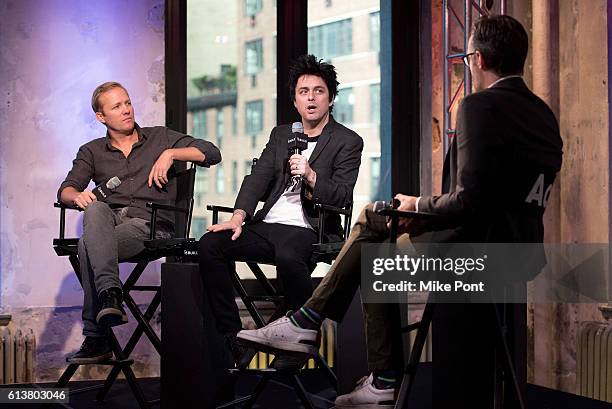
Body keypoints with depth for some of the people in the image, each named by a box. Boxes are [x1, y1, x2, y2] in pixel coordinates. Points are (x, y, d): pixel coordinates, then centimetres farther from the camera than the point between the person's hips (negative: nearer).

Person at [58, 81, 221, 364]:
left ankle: (96, 338, -34)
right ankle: (110, 294, -48)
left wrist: (171, 153, -3)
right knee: (96, 209, -36)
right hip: (108, 219, 3)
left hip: (148, 223, -2)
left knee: (87, 246, -31)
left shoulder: (160, 137, 21)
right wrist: (77, 195, -13)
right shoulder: (91, 152, 25)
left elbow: (211, 153, 12)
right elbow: (65, 191, 11)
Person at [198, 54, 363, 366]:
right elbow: (258, 177, 10)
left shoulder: (348, 142, 6)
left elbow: (342, 196, -4)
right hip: (266, 225, 6)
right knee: (209, 244, -18)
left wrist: (311, 176, -22)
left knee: (288, 258, -39)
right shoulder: (281, 135, 22)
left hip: (306, 230, -5)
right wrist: (239, 215, -7)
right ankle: (230, 335, -13)